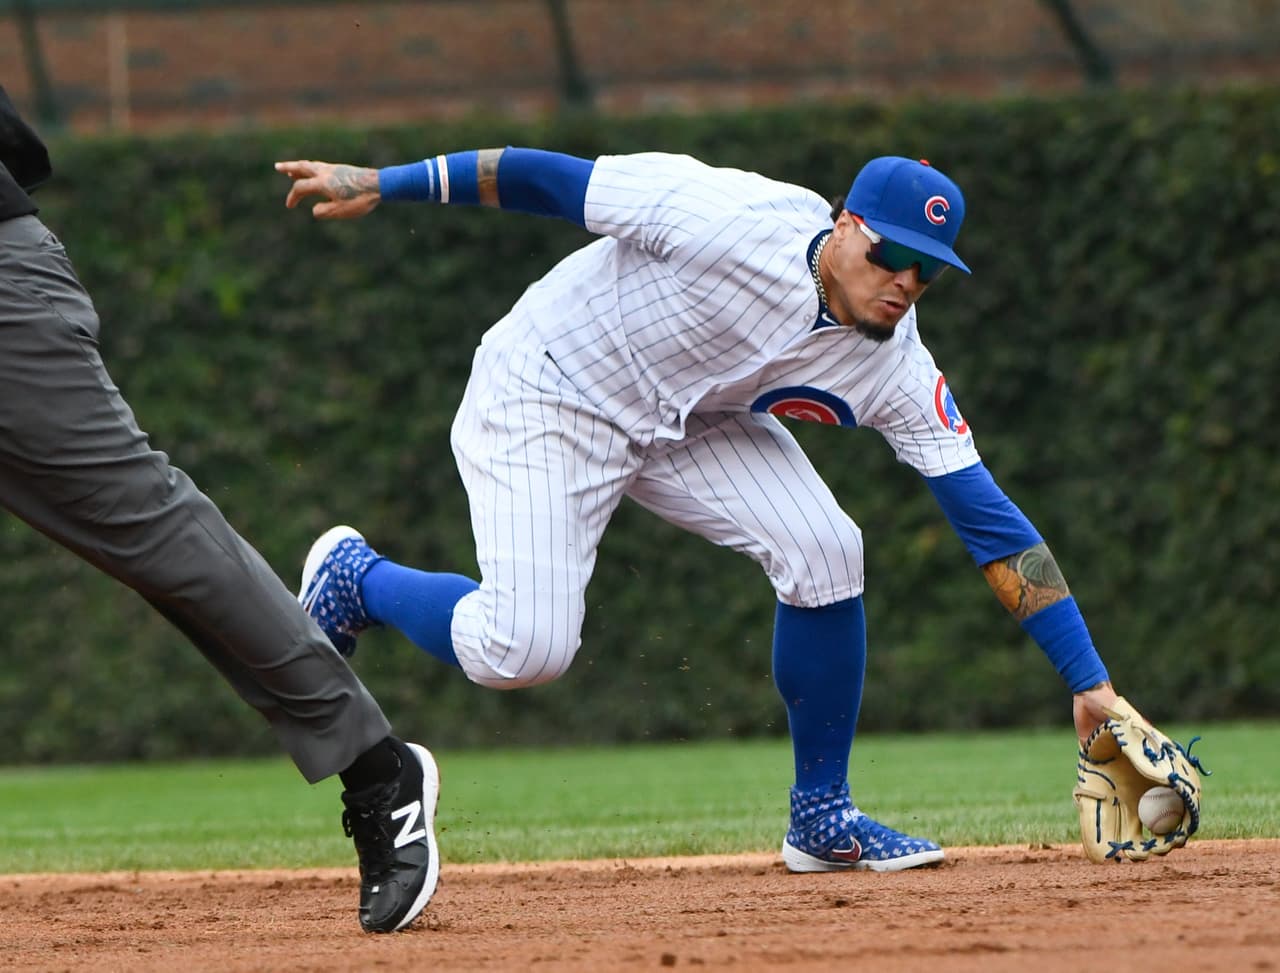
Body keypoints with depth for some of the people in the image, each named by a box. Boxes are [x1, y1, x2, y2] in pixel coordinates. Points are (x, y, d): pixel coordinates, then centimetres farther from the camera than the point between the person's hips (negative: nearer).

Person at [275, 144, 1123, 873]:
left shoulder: (894, 367, -17)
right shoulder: (735, 221, -32)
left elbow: (990, 521, -16)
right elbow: (553, 179, -24)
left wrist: (1089, 681, -19)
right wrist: (381, 185, -23)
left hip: (690, 419, 5)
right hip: (547, 394, -5)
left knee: (823, 550, -16)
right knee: (525, 650, -18)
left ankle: (823, 815, 2)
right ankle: (355, 577, 13)